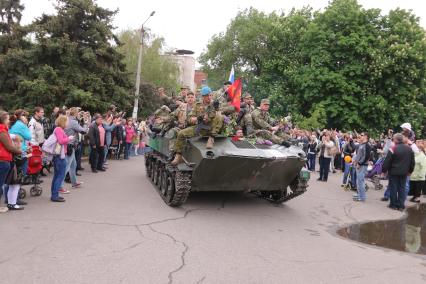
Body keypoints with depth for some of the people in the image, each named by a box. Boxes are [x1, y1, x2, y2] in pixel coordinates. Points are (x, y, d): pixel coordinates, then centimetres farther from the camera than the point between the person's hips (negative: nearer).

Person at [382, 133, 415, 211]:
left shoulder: (393, 149, -17)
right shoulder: (409, 149, 3)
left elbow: (387, 161, -14)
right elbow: (412, 161, 12)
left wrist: (384, 170, -3)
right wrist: (410, 171, 22)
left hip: (394, 172, -5)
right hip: (404, 172, 5)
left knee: (393, 188, 5)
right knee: (402, 188, 11)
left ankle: (394, 204, 12)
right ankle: (401, 205, 13)